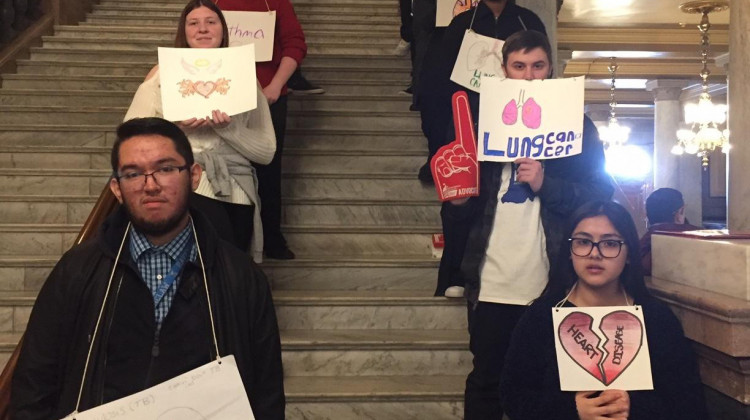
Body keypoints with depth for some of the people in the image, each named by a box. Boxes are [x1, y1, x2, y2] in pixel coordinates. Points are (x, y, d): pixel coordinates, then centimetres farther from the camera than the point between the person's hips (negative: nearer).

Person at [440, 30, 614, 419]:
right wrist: (458, 203, -10)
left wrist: (546, 184, -16)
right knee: (485, 382, 9)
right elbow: (457, 216, 13)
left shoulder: (575, 124, 6)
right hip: (492, 283, 2)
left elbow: (600, 195, -1)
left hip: (553, 284, -1)